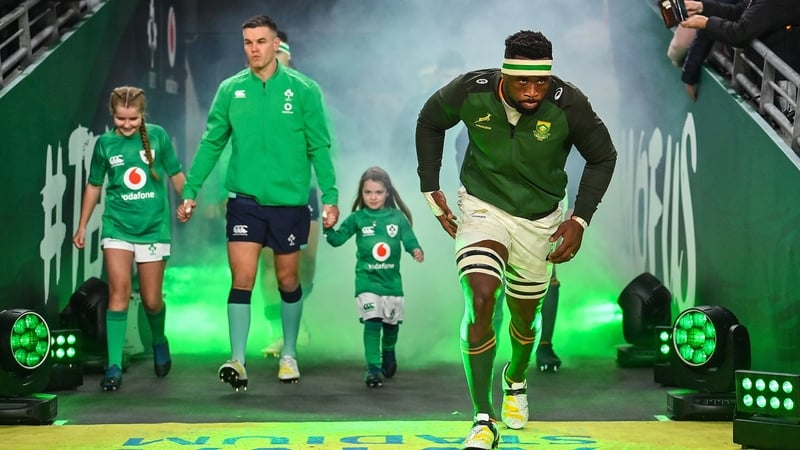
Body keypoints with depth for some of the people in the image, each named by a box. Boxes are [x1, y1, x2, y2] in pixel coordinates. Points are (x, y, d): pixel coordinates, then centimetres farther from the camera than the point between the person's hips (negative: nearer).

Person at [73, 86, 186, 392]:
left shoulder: (157, 135, -1)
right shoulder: (105, 143, 2)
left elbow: (176, 174, 9)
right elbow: (94, 186, 12)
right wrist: (82, 227, 14)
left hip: (153, 227, 0)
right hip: (117, 228, 0)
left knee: (151, 299, 6)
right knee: (119, 291, -14)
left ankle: (159, 343, 37)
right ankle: (114, 366, -10)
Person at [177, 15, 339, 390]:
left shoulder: (303, 90, -3)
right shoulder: (230, 90, 2)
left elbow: (319, 147, -2)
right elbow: (211, 144, 7)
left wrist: (329, 196, -8)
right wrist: (190, 192, 4)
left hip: (289, 201, 0)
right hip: (244, 200, 1)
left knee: (287, 281, 11)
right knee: (242, 280, -9)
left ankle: (288, 355, 28)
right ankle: (238, 360, -7)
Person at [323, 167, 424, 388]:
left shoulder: (397, 217, -1)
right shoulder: (357, 218, -2)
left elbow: (409, 240, -5)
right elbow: (337, 239, -4)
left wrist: (416, 251, -26)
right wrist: (328, 228, -23)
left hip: (392, 281, 2)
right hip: (367, 280, -2)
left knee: (392, 323, 16)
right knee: (372, 322, -12)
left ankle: (388, 353, 46)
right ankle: (373, 369, -7)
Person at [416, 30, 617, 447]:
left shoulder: (568, 104, -22)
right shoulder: (471, 91, -20)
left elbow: (603, 157, -5)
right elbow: (429, 123, 1)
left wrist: (580, 219, -12)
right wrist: (431, 190, -1)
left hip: (539, 220, 1)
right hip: (483, 207, -1)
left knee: (526, 314, 16)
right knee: (479, 300, -21)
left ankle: (516, 381, 51)